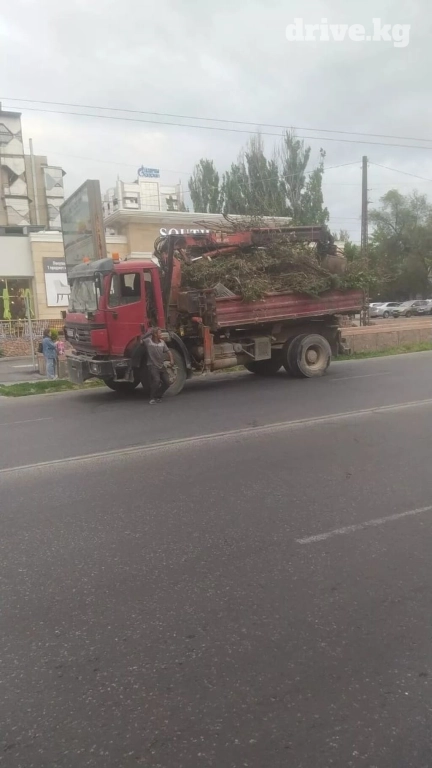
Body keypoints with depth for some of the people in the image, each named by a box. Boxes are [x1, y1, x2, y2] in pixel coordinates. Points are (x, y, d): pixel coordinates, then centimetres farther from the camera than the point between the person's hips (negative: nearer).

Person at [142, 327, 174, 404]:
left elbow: (168, 351, 6)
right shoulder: (148, 341, -8)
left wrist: (171, 359, -8)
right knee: (156, 380, -23)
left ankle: (158, 396, 24)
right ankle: (152, 398, -6)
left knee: (167, 382, 4)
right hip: (152, 366, -6)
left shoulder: (162, 342, 8)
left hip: (161, 366, 6)